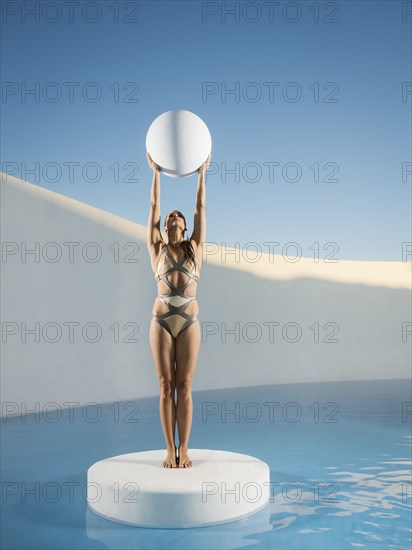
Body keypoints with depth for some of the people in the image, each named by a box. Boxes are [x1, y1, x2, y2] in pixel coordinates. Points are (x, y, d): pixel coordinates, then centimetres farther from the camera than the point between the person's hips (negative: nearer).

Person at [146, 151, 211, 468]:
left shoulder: (194, 248, 11)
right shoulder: (157, 249, 10)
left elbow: (201, 208, 9)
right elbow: (154, 207, 9)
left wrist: (201, 174, 10)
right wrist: (156, 172, 9)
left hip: (189, 323, 0)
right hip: (161, 323, 0)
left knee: (184, 387, 1)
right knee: (166, 387, 2)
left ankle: (184, 450, 7)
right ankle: (170, 451, 9)